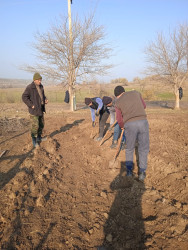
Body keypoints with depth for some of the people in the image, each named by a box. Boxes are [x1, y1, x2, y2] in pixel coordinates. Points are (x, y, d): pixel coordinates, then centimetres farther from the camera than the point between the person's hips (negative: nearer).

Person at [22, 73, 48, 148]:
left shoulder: (41, 86, 9)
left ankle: (39, 137, 31)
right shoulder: (29, 87, -15)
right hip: (34, 110, -8)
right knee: (35, 125, -7)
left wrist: (45, 99, 3)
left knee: (41, 124, 15)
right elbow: (24, 97, -17)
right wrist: (31, 105, -20)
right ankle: (34, 141, 5)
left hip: (40, 109, 8)